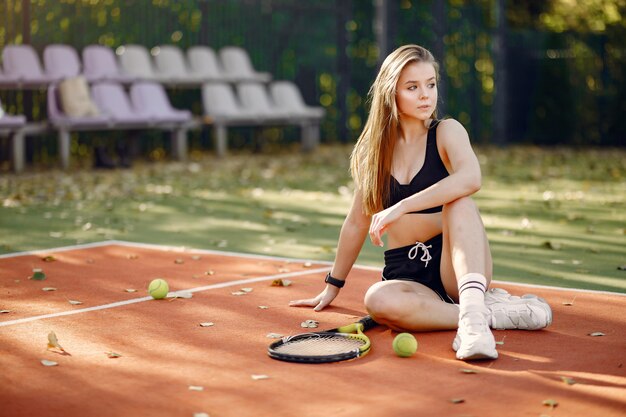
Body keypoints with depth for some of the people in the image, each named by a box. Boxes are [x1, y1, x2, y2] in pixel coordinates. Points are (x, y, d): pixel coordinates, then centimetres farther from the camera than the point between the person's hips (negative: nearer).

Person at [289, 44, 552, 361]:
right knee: (378, 300, -33)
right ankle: (498, 312, -26)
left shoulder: (446, 132, -1)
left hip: (456, 268, -2)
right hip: (405, 277, 2)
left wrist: (400, 207, -31)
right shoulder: (374, 150, 9)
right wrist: (332, 287, 22)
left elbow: (470, 178, -26)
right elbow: (357, 223, 19)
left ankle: (474, 310, -46)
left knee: (459, 201, -30)